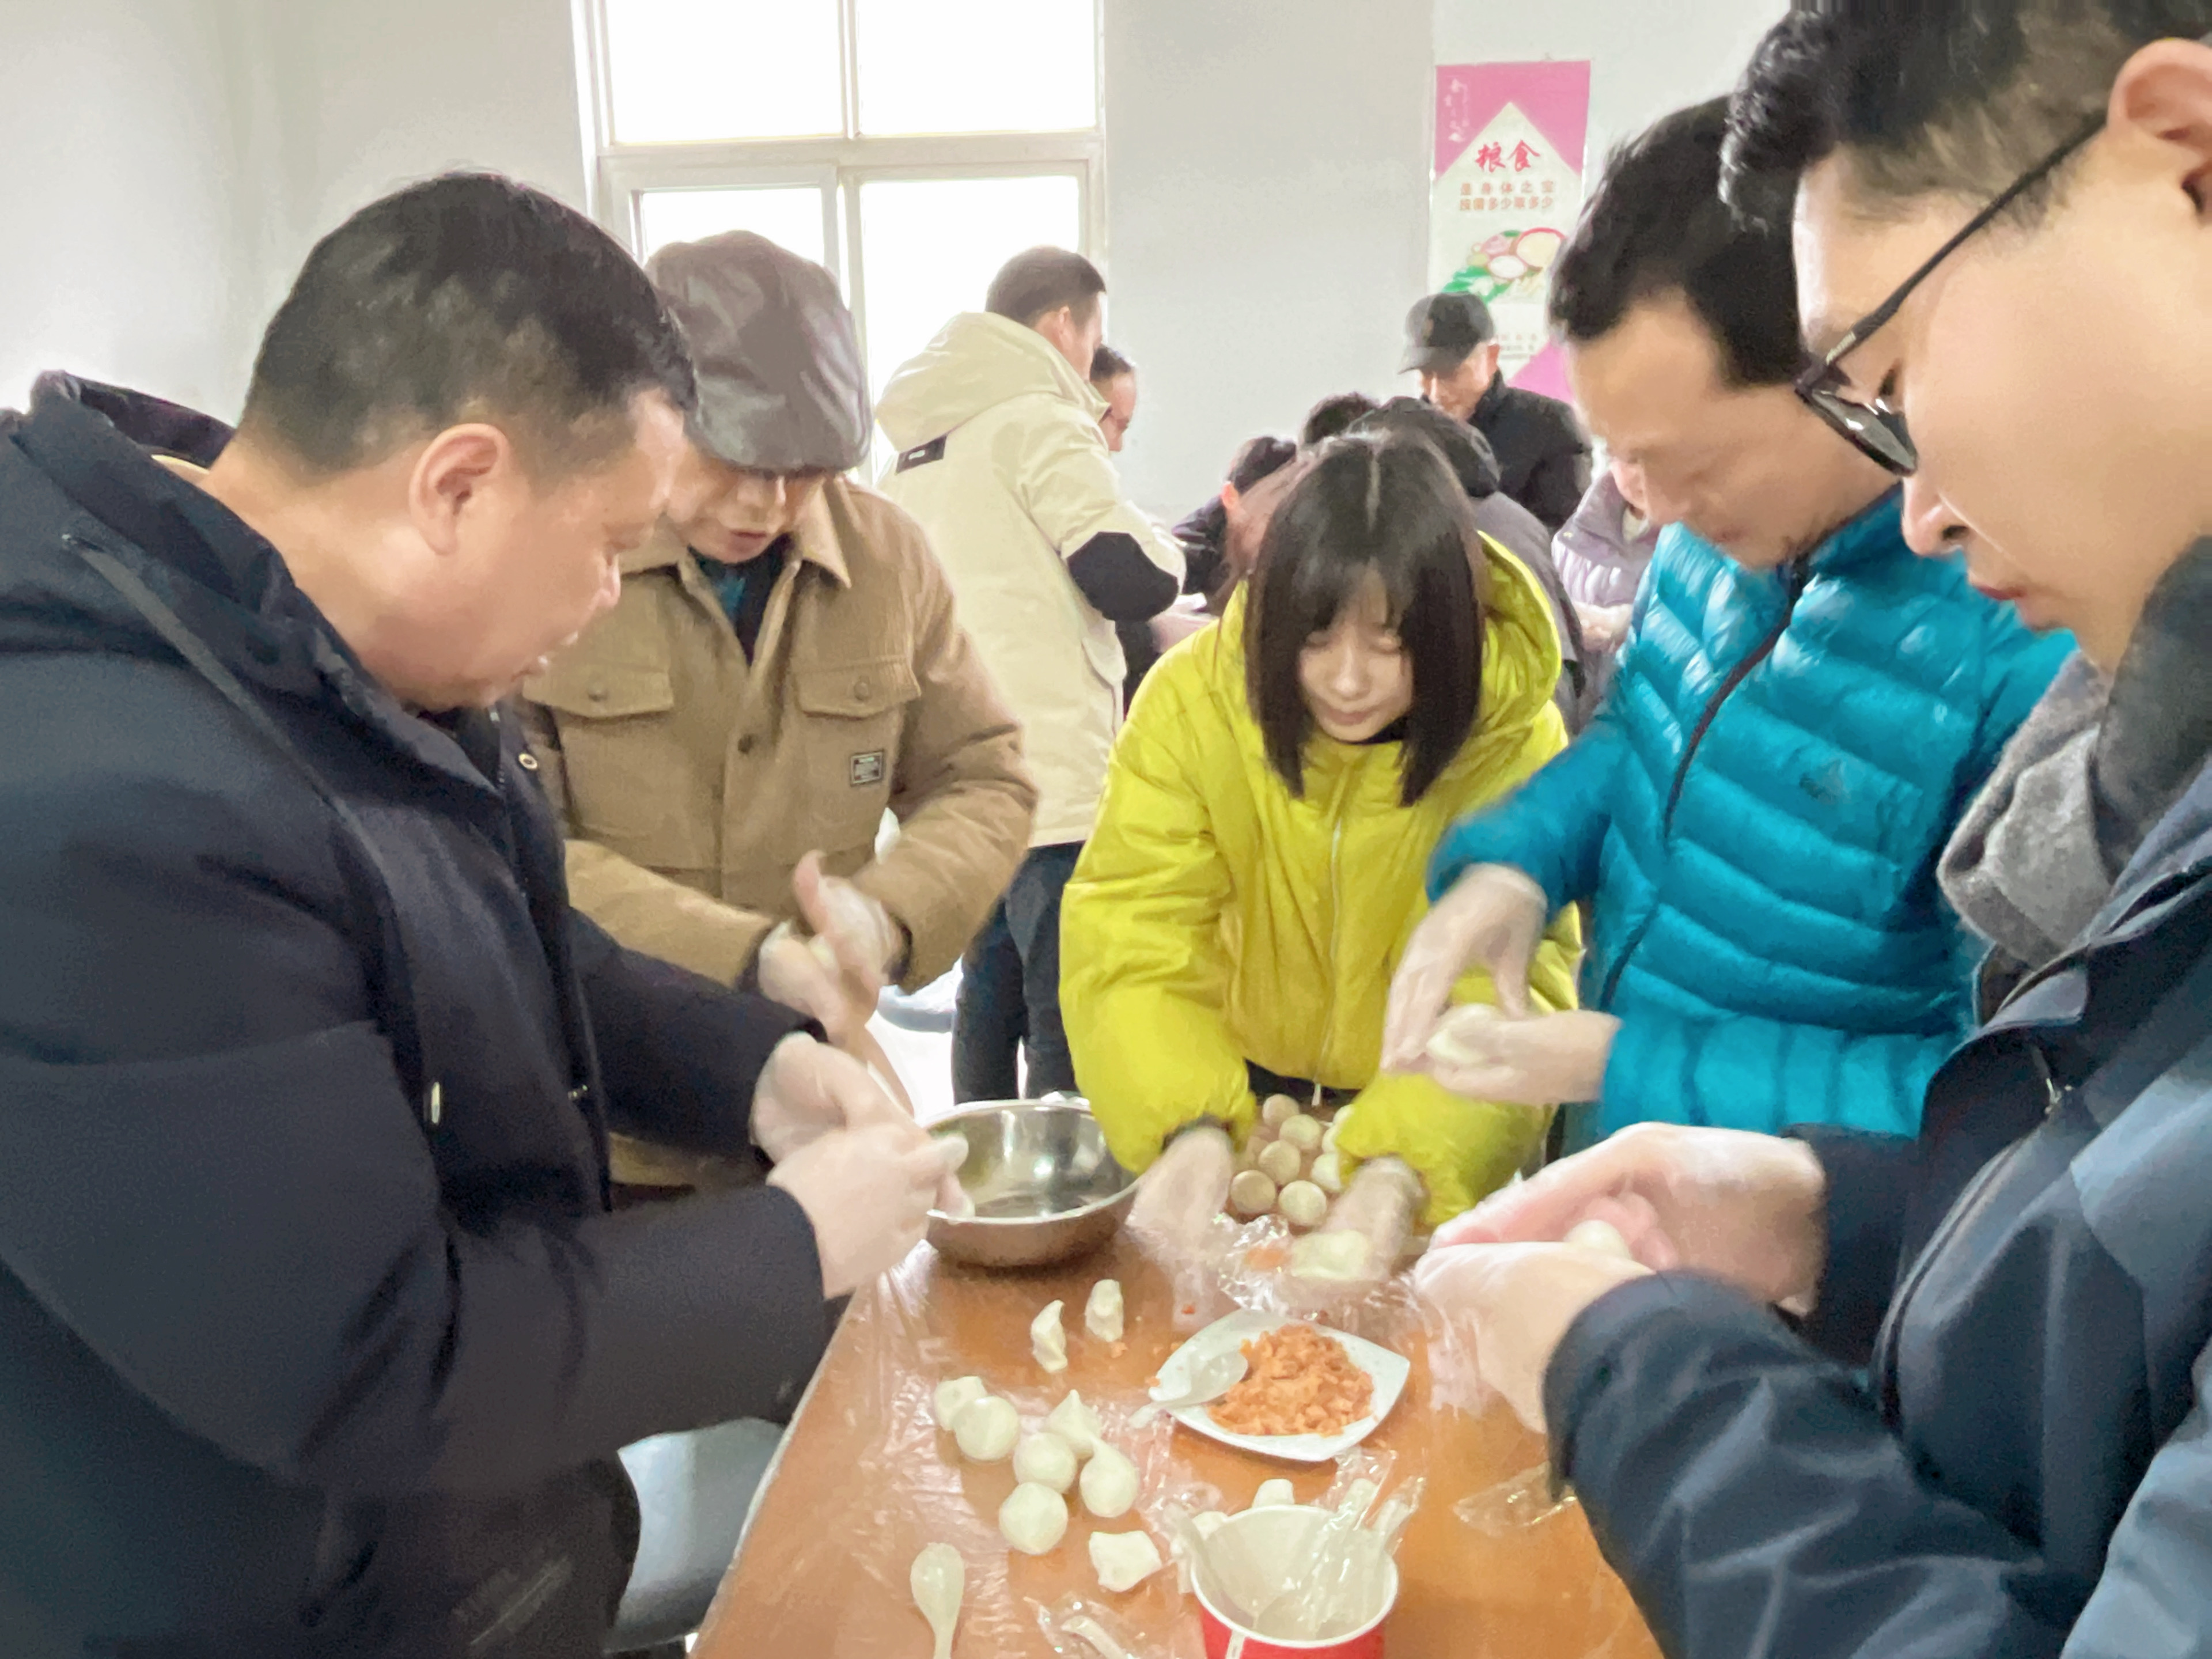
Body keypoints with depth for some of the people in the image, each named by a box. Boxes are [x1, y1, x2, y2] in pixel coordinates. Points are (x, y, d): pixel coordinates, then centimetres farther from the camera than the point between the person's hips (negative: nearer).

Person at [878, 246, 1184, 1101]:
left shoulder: (915, 441, 17)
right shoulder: (1039, 422, -9)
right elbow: (1135, 581, -13)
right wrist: (1169, 546, 7)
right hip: (1052, 781, -9)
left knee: (990, 991, 18)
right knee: (1069, 1019, -4)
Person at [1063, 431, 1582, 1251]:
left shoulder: (1515, 739, -23)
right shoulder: (1191, 698, -22)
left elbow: (1506, 996, -26)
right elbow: (1132, 942, -24)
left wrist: (1400, 1167, -43)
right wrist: (1189, 1127, -40)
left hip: (1414, 1107, 0)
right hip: (1236, 1090, 1)